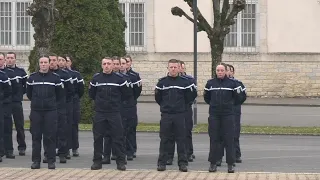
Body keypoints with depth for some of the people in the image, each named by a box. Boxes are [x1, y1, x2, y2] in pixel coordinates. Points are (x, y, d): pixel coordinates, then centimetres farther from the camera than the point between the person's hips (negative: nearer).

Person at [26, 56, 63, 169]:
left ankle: (51, 161, 3)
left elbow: (59, 94, 11)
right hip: (36, 111, 1)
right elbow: (28, 93, 16)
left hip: (50, 110, -1)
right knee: (36, 136, 3)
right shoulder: (32, 77, 5)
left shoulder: (55, 78, 2)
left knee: (50, 136, -1)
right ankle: (36, 160, 8)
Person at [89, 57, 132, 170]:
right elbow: (91, 93, 16)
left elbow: (127, 93, 5)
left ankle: (120, 162, 4)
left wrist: (117, 101, 8)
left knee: (118, 137, -2)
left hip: (114, 113, -2)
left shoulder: (119, 78, -2)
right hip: (99, 113, 2)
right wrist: (99, 101, 12)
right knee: (98, 138, 5)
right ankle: (97, 161, 13)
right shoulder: (96, 78, 4)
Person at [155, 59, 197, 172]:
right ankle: (162, 162, 8)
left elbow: (191, 96, 8)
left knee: (181, 139, 2)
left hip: (180, 115, 0)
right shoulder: (162, 82, 2)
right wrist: (164, 105, 9)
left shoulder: (184, 82, 1)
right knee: (164, 140, 3)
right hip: (166, 115, 0)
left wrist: (182, 104, 8)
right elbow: (157, 97, 11)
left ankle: (182, 163, 7)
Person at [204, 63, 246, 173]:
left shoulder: (232, 83, 0)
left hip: (228, 115, -2)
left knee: (229, 139, -2)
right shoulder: (210, 83, 6)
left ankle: (230, 164, 2)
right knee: (214, 139, 3)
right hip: (214, 115, 2)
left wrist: (231, 104, 11)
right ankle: (213, 163, 9)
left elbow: (239, 98, 7)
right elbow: (206, 97, 19)